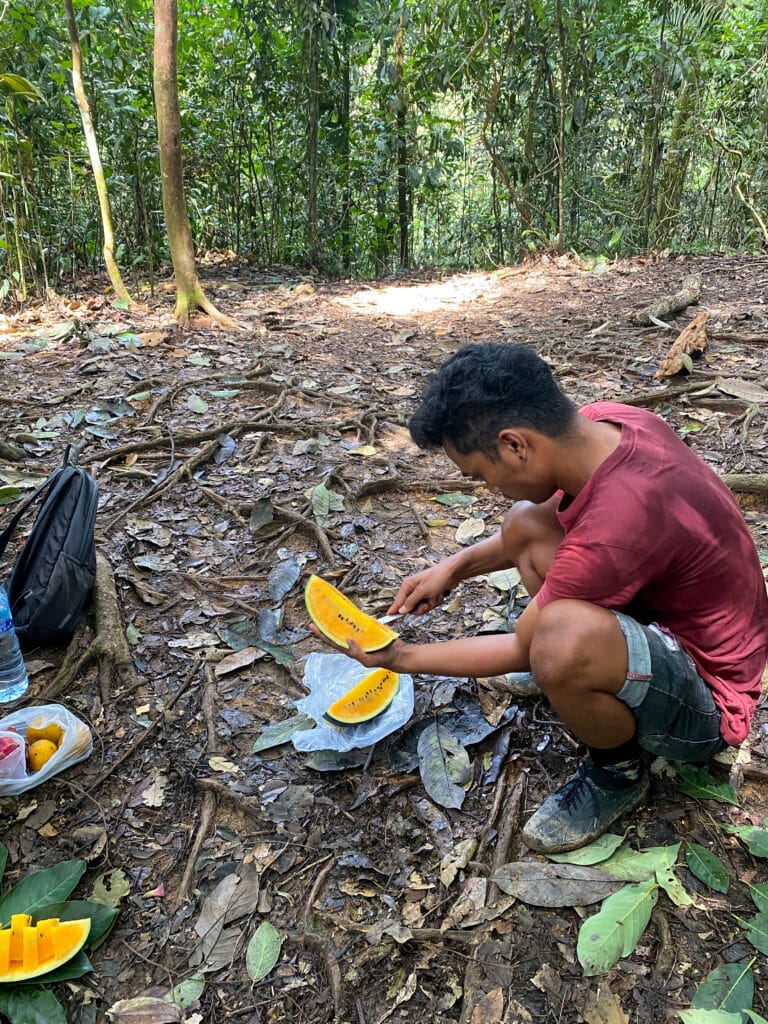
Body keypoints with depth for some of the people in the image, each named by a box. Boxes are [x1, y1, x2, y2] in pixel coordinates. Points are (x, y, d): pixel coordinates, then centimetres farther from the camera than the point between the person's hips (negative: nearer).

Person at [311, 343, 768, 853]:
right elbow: (556, 511, 10)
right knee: (524, 524, 4)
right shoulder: (602, 421, -13)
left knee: (562, 639, -38)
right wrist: (457, 566, 2)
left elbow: (520, 650, -19)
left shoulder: (614, 530, -37)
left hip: (709, 706, -8)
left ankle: (618, 771, -4)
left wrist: (400, 658, -6)